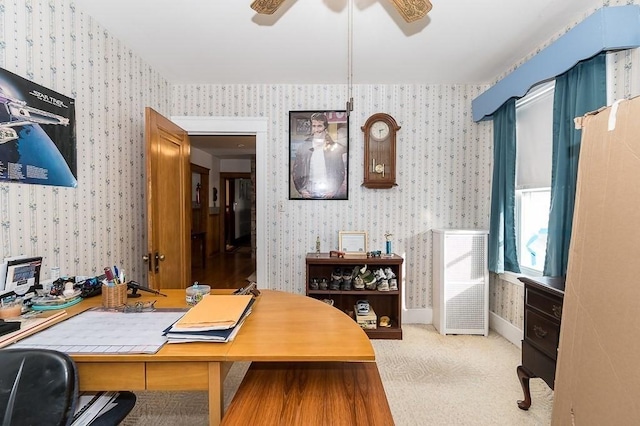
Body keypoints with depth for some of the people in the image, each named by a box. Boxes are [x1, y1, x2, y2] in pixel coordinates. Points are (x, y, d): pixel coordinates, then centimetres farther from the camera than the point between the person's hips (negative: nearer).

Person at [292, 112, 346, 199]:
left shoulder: (337, 148, 1)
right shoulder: (303, 148, 7)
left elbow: (344, 175, 1)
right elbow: (296, 173, 10)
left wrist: (334, 191, -7)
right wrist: (301, 190, -2)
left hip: (330, 195, -1)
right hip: (309, 195, 2)